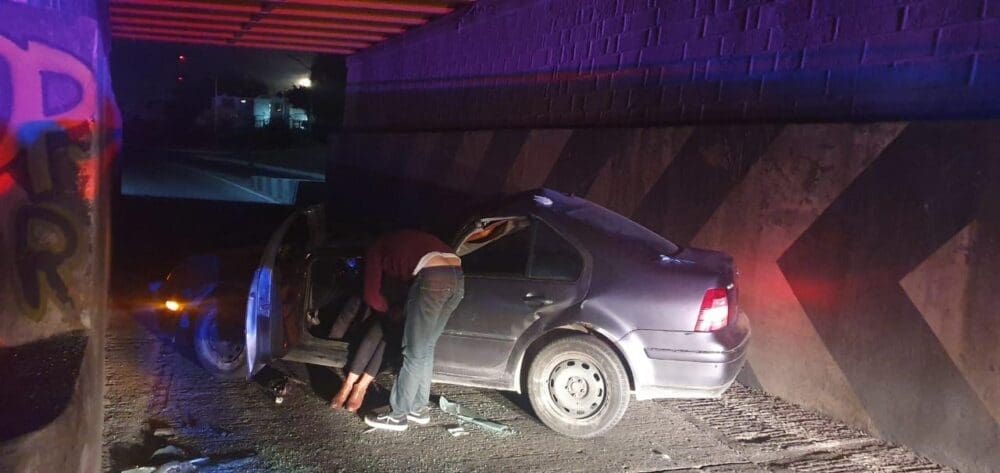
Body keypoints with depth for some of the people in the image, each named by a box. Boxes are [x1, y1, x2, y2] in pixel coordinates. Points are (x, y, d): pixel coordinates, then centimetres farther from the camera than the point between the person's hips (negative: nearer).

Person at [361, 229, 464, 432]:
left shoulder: (376, 250, 19)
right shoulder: (403, 240, 38)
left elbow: (371, 295, 14)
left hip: (434, 278, -7)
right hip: (457, 277, 7)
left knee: (414, 353, 3)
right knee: (426, 348, 19)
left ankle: (397, 415, 14)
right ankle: (419, 408, 27)